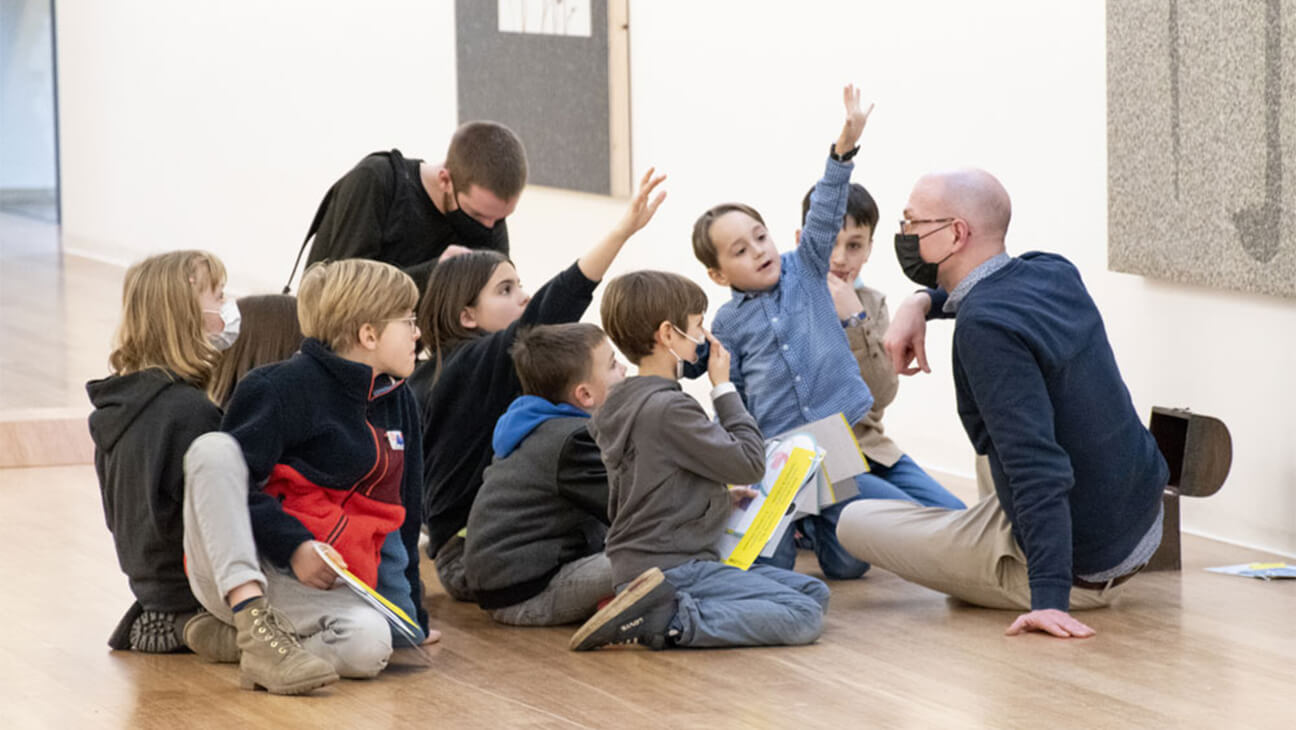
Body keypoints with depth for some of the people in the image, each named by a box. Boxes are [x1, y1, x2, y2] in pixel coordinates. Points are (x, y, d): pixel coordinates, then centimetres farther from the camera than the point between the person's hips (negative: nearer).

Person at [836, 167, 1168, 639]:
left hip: (1078, 571, -9)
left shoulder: (985, 327, -26)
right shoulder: (1054, 273, 1)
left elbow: (1038, 468, -34)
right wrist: (921, 303, 9)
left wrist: (1049, 598, -37)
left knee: (853, 521, 6)